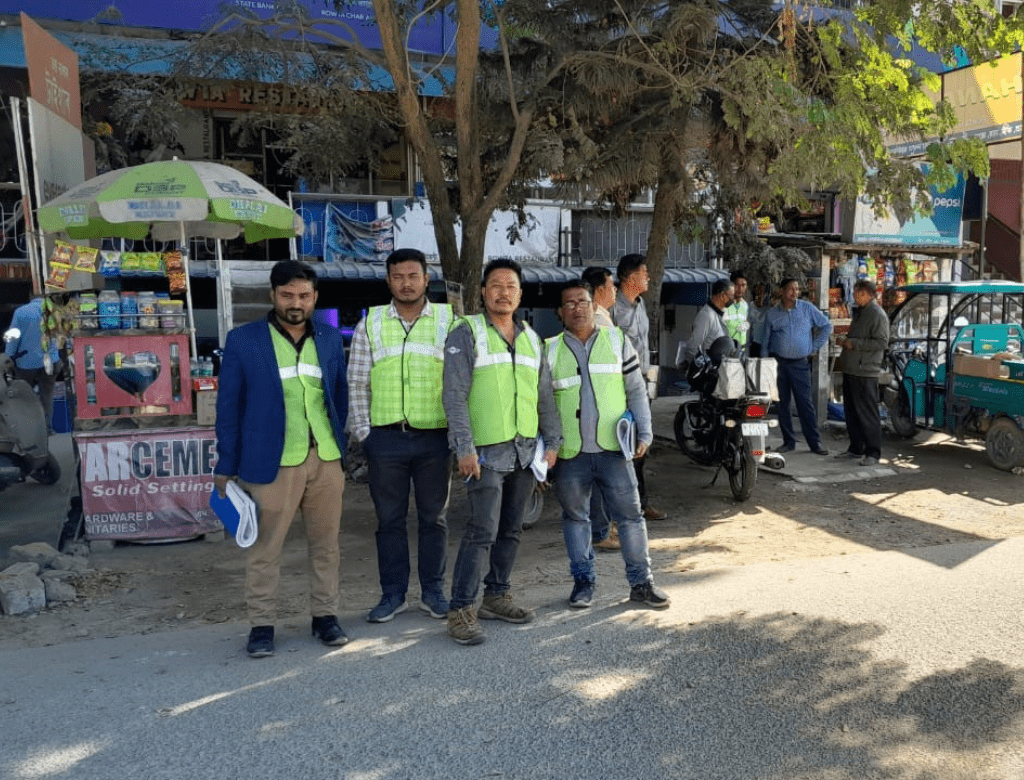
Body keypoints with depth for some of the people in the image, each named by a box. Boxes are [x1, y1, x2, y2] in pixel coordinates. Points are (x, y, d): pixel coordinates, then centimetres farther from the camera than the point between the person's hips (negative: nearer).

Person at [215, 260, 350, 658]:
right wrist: (226, 466, -2)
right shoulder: (243, 341, -1)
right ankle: (261, 625, 18)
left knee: (326, 544, 11)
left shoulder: (331, 339, 9)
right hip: (272, 462, -3)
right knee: (264, 549, 5)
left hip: (327, 460, 3)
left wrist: (344, 449, 8)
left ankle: (325, 615, 24)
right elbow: (229, 407, 0)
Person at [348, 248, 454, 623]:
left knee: (434, 517, 9)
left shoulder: (448, 320, 4)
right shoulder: (370, 323, 6)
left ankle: (433, 591, 23)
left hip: (435, 437, 0)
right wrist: (363, 433, 0)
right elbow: (357, 383, 7)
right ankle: (393, 594, 22)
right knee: (390, 519, 9)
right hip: (385, 437, 1)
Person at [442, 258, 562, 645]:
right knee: (483, 531, -11)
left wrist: (552, 441, 12)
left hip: (526, 450, 6)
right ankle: (461, 610, -4)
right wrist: (464, 447, -17)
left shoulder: (531, 338, 15)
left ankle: (496, 597, 25)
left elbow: (545, 395, 18)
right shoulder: (466, 334, -3)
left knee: (510, 530, 12)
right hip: (486, 452, -6)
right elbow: (454, 395, -10)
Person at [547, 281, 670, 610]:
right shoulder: (549, 350, 6)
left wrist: (644, 432, 0)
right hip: (569, 453, 1)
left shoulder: (617, 341, 7)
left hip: (612, 448, 0)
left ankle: (640, 581, 16)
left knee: (630, 514, 2)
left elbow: (636, 391, 9)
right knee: (575, 517, 10)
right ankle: (583, 580, 25)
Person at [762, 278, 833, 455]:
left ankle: (815, 442, 4)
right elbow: (765, 341, 12)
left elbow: (826, 326, 12)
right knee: (782, 404, 4)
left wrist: (815, 347, 6)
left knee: (806, 404, -3)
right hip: (778, 363, 2)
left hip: (800, 363, -1)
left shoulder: (807, 309, 4)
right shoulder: (771, 314, 7)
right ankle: (788, 441, 13)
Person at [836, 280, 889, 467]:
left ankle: (873, 453, 1)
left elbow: (882, 342, -19)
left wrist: (854, 344, -18)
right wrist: (846, 344, 17)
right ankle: (856, 448, 24)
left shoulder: (877, 315, -12)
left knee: (867, 414, -6)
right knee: (851, 411, 14)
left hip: (865, 372, -10)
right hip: (850, 369, 10)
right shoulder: (859, 312, 18)